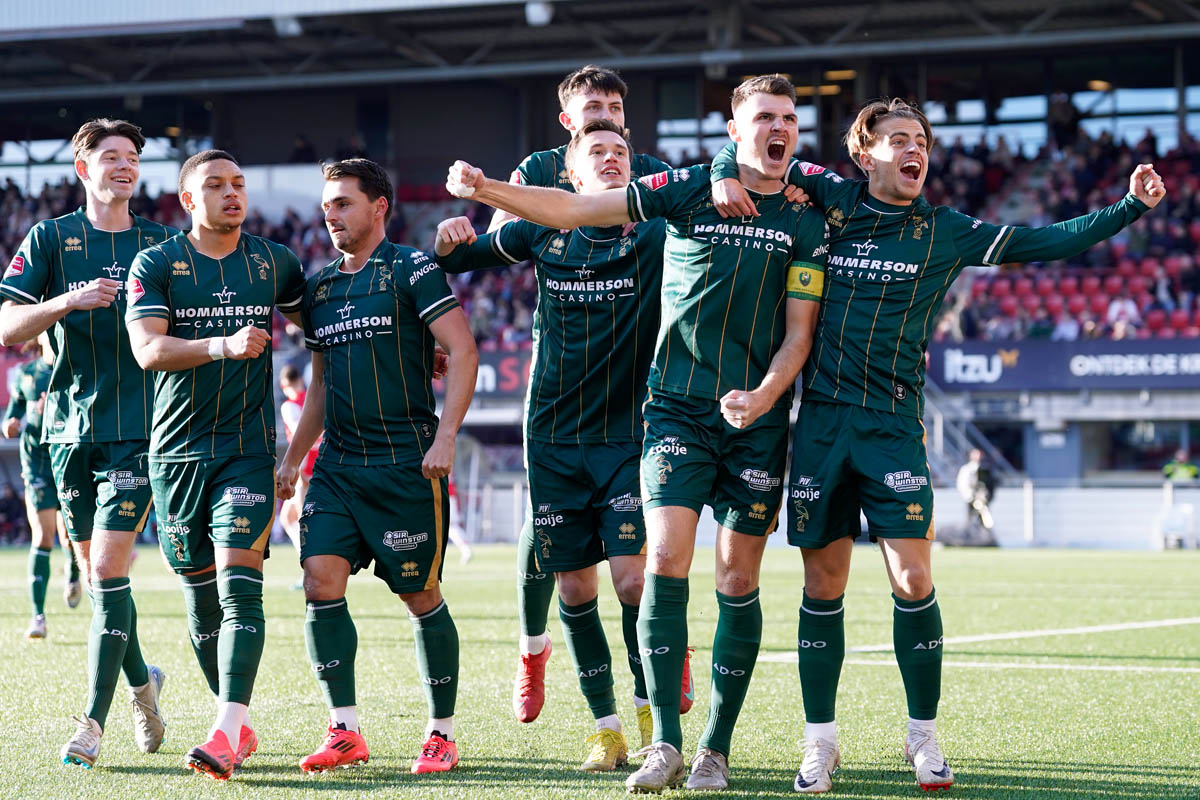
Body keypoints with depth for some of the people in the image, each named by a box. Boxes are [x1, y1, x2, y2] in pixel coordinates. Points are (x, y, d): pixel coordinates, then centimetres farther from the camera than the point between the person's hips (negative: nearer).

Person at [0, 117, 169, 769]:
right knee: (93, 569, 8)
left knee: (108, 568, -12)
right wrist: (70, 300, -18)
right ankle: (140, 679, 31)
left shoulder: (163, 244, 8)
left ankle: (93, 720, -11)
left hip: (138, 427, -2)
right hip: (70, 424, 2)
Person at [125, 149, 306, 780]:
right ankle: (241, 727, 19)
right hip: (176, 450, 0)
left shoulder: (274, 263, 8)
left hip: (247, 448, 0)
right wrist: (225, 345, -27)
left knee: (239, 583, -15)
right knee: (200, 595, 5)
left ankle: (226, 734, -23)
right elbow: (147, 349, -13)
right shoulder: (155, 264, 1)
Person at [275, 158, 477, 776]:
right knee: (321, 581, -8)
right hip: (338, 464, 6)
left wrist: (444, 437, -16)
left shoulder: (412, 270, -4)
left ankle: (442, 733, 11)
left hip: (406, 463, -6)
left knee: (420, 596, 0)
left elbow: (463, 352, -9)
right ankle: (344, 731, -1)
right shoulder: (320, 288, 15)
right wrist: (291, 458, 18)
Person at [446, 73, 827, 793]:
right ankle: (666, 745, -10)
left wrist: (763, 395, -15)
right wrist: (484, 190, -13)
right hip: (679, 404, -1)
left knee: (739, 580, 1)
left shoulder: (806, 223, 5)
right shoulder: (687, 191, 3)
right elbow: (570, 211, 0)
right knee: (666, 560, -14)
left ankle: (717, 749, 10)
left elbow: (799, 332, 3)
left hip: (757, 418, 1)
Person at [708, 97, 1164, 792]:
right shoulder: (834, 201, 6)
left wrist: (1131, 208, -7)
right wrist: (727, 176, -4)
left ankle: (924, 736, 8)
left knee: (913, 581, -8)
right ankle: (821, 742, 14)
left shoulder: (946, 232, 5)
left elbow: (1045, 244, 0)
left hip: (894, 424, -1)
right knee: (823, 586, 4)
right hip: (820, 418, 1)